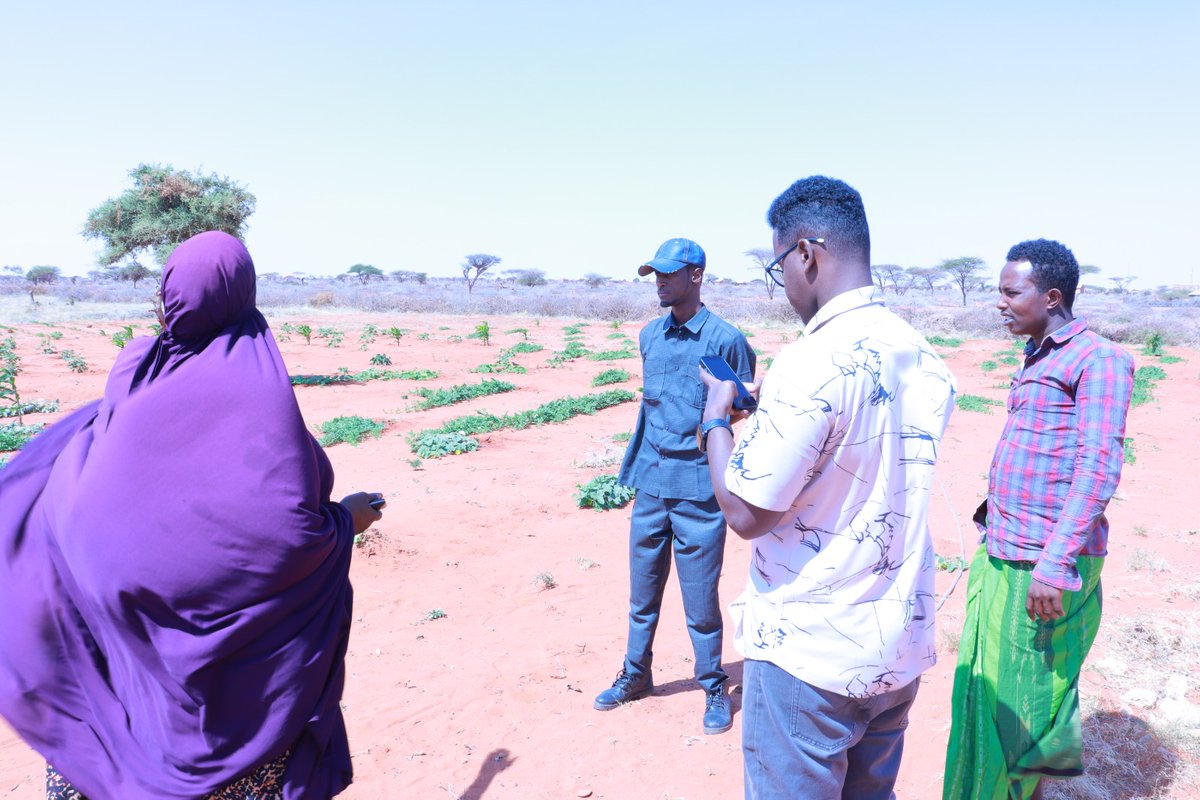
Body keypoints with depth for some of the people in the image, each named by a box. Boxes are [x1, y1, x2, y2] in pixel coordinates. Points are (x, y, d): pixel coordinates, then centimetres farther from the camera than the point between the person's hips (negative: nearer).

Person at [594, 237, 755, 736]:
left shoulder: (724, 339, -9)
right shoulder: (650, 335, 10)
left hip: (698, 486, -5)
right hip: (651, 482, 6)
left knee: (700, 598, 4)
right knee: (642, 591, 16)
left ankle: (714, 688, 25)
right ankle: (636, 675, 34)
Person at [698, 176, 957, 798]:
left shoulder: (812, 362, -23)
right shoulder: (926, 361, 1)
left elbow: (745, 513, -19)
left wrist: (716, 415, -3)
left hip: (809, 656, -7)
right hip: (901, 648, 8)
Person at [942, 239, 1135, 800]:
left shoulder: (1098, 360, -11)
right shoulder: (1036, 359, 15)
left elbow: (1099, 469, -19)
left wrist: (1054, 563, -25)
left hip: (1045, 569, -8)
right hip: (1000, 558, 8)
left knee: (1026, 700, 4)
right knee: (983, 691, 16)